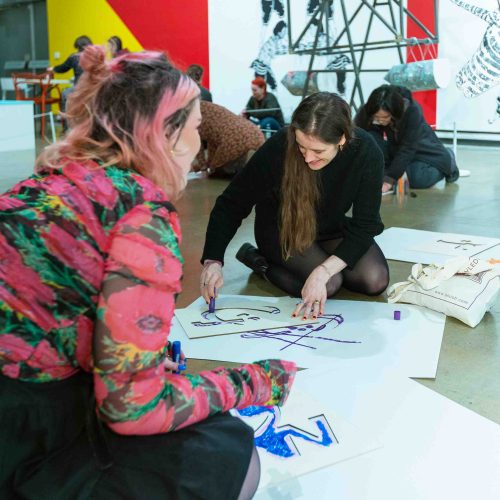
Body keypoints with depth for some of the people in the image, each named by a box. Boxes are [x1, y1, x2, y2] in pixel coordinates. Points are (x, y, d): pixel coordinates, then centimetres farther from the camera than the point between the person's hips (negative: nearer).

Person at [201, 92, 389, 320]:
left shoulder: (366, 153, -27)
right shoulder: (279, 147, -32)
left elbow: (365, 225, -23)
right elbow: (232, 204, -22)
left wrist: (323, 271, -35)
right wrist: (213, 260, -33)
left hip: (332, 228, 3)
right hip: (281, 228, -2)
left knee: (376, 281, -16)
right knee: (330, 284, -24)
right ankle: (260, 261, -1)